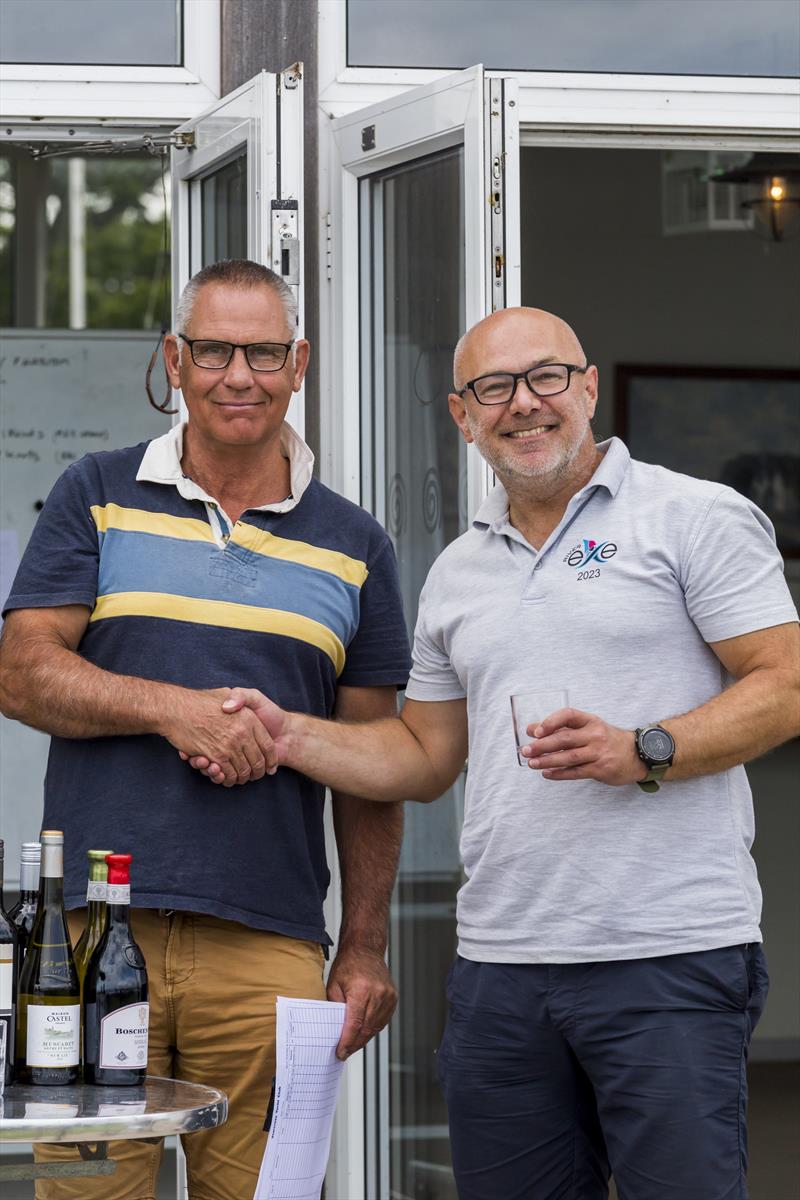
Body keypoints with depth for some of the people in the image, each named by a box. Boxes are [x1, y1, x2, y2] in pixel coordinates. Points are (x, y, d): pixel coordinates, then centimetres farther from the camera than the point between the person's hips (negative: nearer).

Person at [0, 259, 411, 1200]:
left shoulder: (353, 546, 14)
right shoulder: (97, 499, 10)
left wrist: (365, 952, 8)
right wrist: (170, 708, -14)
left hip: (269, 947, 1)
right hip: (95, 928, -1)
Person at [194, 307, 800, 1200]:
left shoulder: (697, 518, 1)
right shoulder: (458, 573, 20)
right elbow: (423, 756, 24)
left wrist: (640, 753, -18)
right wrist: (291, 739, 9)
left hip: (669, 958, -5)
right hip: (500, 965, 6)